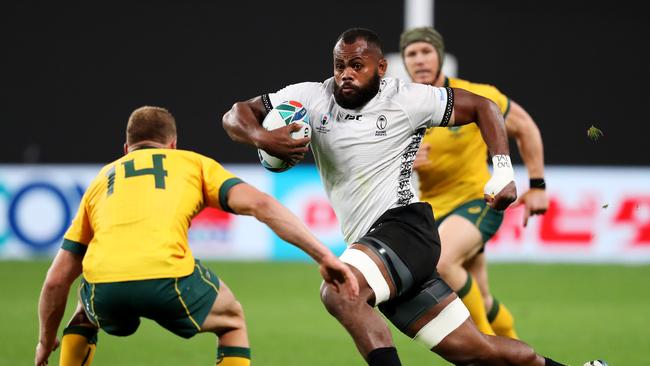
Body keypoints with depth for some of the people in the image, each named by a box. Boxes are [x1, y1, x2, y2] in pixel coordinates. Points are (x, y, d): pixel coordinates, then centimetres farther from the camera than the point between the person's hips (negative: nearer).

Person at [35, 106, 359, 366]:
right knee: (232, 323, 29)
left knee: (85, 316, 40)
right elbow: (259, 204, 8)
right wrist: (323, 255, 8)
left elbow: (56, 280, 31)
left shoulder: (102, 179, 33)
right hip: (166, 276, -3)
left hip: (103, 283, 3)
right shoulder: (193, 163, 27)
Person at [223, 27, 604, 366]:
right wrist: (261, 137, -19)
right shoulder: (312, 98, 6)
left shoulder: (406, 99, -4)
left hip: (405, 227, -6)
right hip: (370, 249, 6)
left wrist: (503, 171, -4)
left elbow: (483, 106, 7)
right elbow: (236, 115, 4)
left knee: (339, 291, -34)